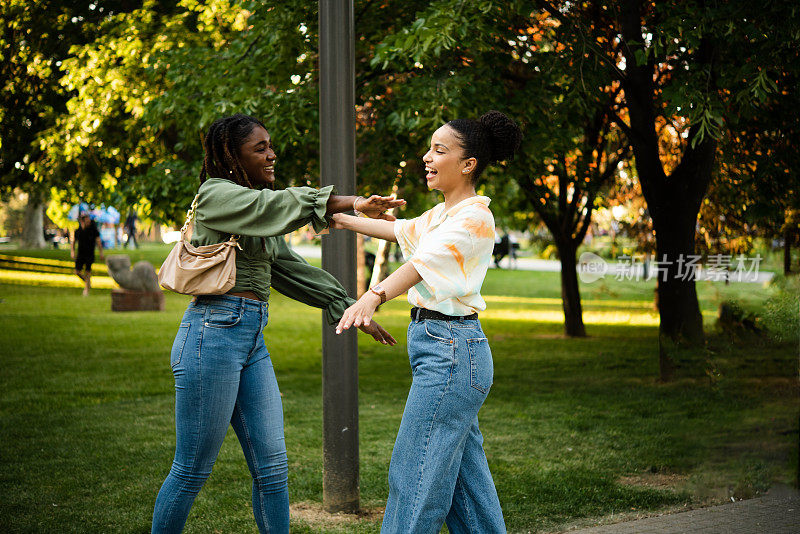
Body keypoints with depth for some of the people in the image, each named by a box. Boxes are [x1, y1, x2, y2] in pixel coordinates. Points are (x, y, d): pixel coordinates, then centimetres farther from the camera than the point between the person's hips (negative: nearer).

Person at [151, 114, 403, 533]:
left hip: (252, 341, 8)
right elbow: (280, 205, -20)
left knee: (272, 467, 6)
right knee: (192, 470, -1)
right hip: (213, 334, -8)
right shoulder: (215, 194, -5)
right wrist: (353, 204, -27)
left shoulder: (255, 213, 21)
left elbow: (292, 269, 22)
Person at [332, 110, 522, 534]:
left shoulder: (474, 217, -14)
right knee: (464, 473, 12)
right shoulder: (441, 214, 16)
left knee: (417, 476, -9)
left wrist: (374, 296, -45)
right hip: (438, 345, 10)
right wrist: (346, 220, 39)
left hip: (451, 348, -10)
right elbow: (401, 231, 34)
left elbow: (425, 261, -30)